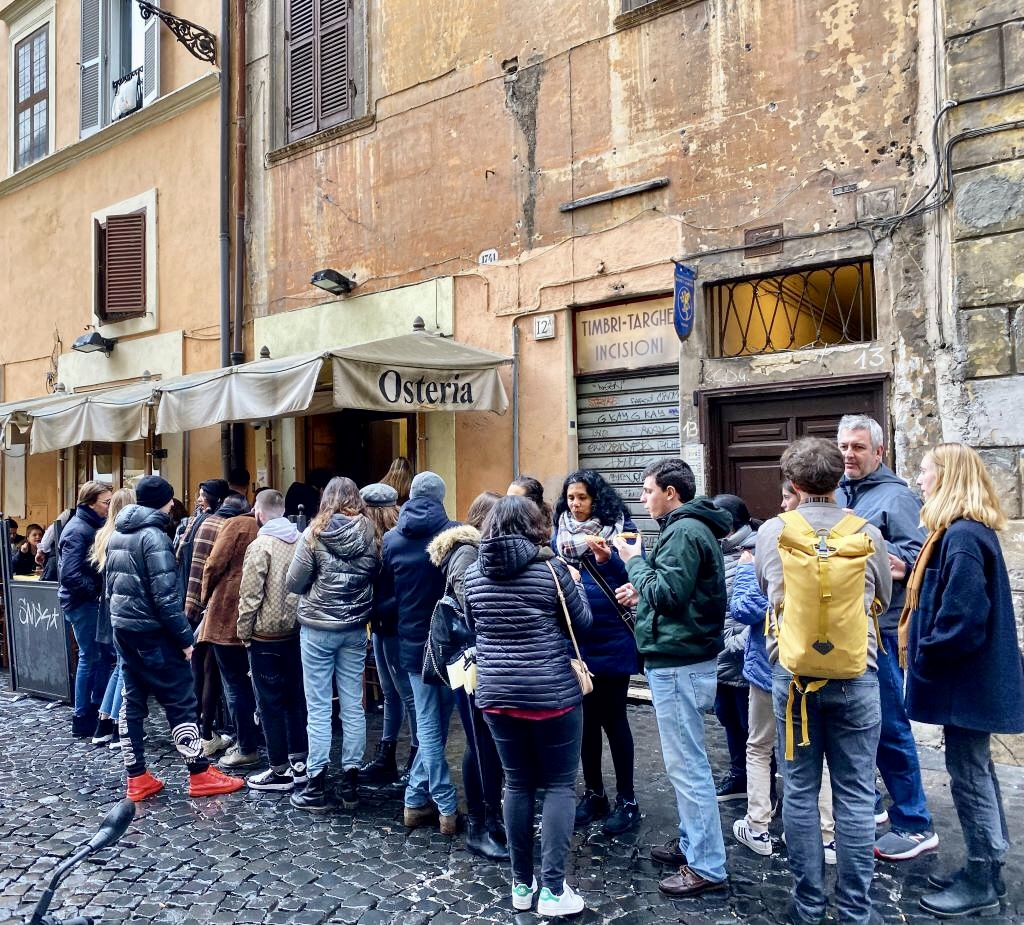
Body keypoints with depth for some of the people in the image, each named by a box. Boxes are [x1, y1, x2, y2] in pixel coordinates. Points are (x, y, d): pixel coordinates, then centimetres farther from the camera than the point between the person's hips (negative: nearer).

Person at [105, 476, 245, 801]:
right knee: (181, 701, -1)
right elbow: (165, 595, -21)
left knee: (132, 701, 12)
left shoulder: (117, 534, 10)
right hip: (152, 632, -9)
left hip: (123, 628, 9)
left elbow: (110, 583, 17)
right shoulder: (153, 536, -17)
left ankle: (137, 779, 18)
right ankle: (200, 774, 6)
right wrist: (185, 637, -16)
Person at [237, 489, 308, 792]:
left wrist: (243, 632, -2)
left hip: (266, 634, -6)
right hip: (296, 631, 6)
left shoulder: (260, 546, -14)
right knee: (296, 697, 14)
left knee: (271, 703, 3)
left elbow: (250, 596, -14)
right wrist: (300, 617, 15)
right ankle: (300, 762, 22)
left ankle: (280, 771, 9)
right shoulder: (300, 541, 3)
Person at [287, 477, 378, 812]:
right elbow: (376, 576, 3)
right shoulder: (369, 533, -3)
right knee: (353, 706, 10)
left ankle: (316, 787, 12)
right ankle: (351, 781, 18)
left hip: (317, 628, -3)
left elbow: (293, 583, -6)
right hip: (355, 629, 3)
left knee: (318, 709, 5)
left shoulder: (315, 533, -11)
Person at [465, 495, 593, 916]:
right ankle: (552, 888, 9)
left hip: (496, 692, 4)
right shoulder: (550, 568, -11)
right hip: (551, 690, -4)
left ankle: (521, 884, 24)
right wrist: (574, 582, 14)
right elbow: (582, 623, -1)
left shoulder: (474, 573, 1)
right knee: (560, 784, 9)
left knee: (518, 783, 15)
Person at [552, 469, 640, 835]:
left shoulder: (621, 528, -4)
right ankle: (593, 793, 28)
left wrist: (608, 559, -25)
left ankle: (626, 799, 18)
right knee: (584, 716, 13)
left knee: (612, 717, 3)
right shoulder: (559, 534, 8)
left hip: (611, 638, -4)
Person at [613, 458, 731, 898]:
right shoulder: (691, 527, 15)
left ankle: (706, 866, 8)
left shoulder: (684, 532, -17)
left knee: (686, 765, -2)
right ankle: (692, 843, 31)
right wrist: (643, 593, 10)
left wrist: (635, 561, -12)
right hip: (683, 659, 11)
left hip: (678, 664, -11)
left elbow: (668, 592, -24)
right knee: (686, 761, 19)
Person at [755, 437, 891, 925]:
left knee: (800, 791, 11)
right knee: (855, 796, 10)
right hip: (855, 676, 0)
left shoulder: (771, 533, -5)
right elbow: (883, 600, 10)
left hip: (791, 674, 0)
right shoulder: (868, 533, -6)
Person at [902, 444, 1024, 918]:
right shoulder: (968, 531, 11)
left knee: (968, 775, 2)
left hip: (964, 680, -10)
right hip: (970, 678, 10)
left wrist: (925, 660, -15)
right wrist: (925, 655, 12)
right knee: (976, 771, 18)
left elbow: (962, 617, -26)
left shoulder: (962, 536, -22)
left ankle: (980, 884, 15)